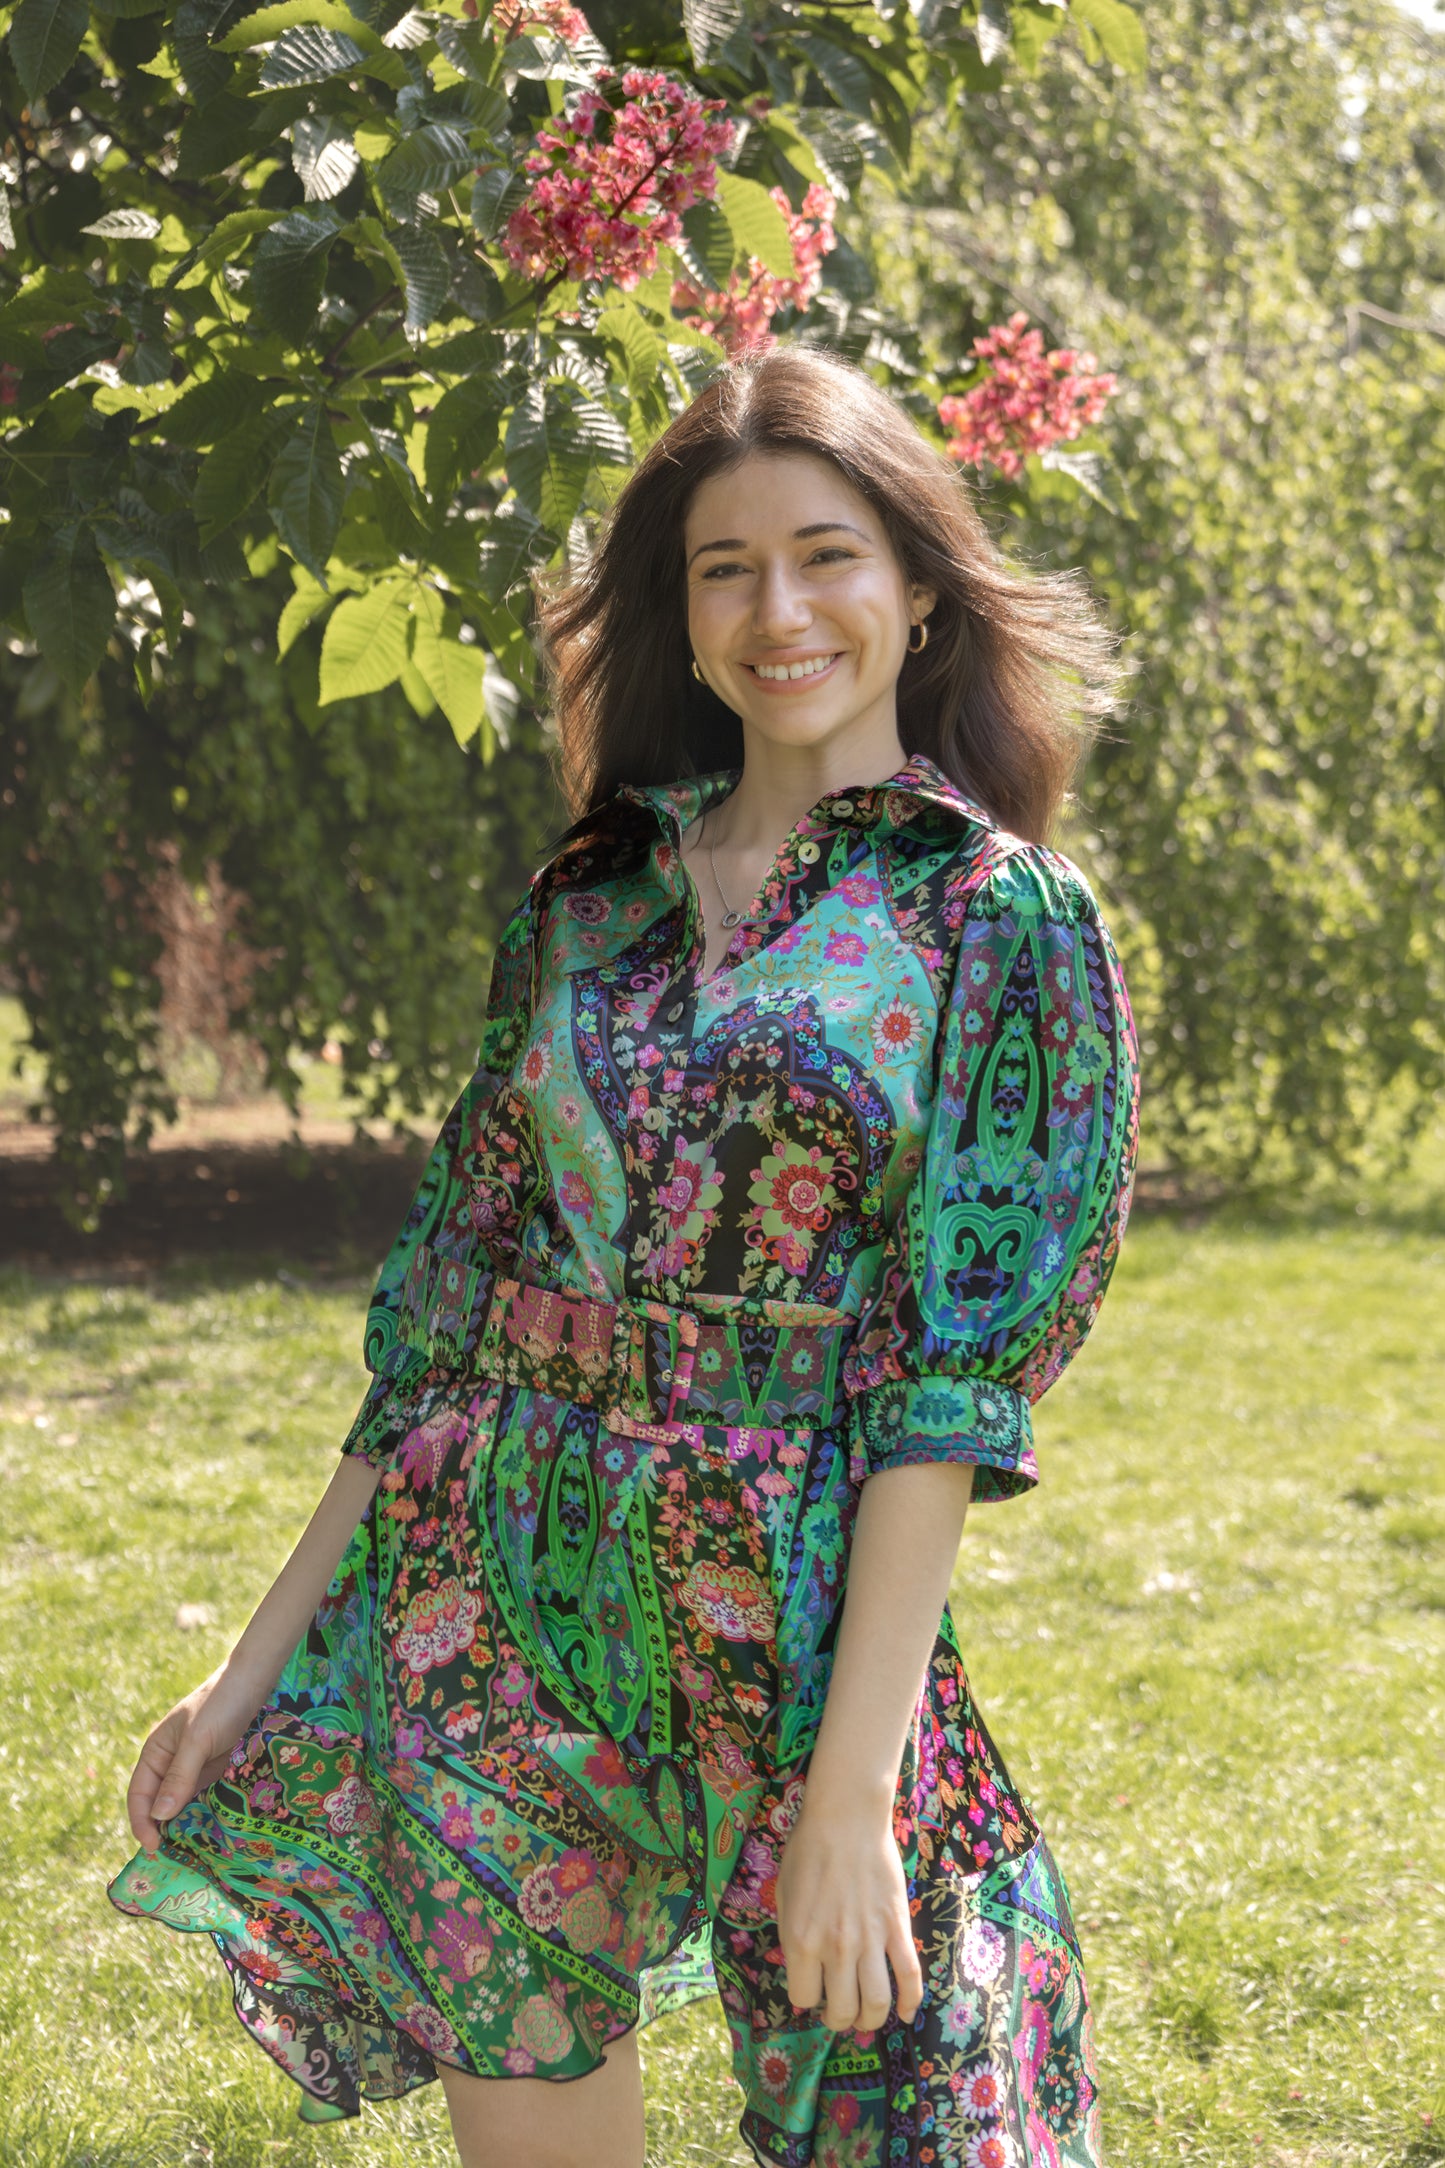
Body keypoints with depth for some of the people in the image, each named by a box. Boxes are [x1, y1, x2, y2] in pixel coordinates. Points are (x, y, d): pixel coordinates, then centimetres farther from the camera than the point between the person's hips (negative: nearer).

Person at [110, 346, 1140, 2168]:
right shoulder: (589, 901, 10)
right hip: (487, 1606, 4)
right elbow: (446, 1304, 12)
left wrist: (855, 1781, -18)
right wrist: (262, 1660, 10)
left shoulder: (999, 919, -3)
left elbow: (951, 1376, -10)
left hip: (782, 1629, -4)